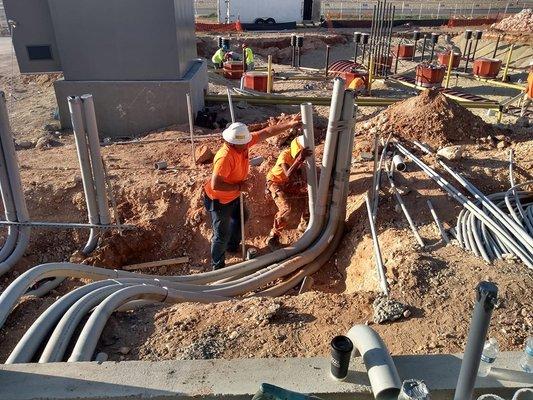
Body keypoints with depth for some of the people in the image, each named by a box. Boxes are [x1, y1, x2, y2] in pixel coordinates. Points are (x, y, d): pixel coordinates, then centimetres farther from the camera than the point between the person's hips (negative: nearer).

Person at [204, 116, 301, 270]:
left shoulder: (243, 142, -16)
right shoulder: (225, 157, -39)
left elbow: (267, 132, -8)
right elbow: (215, 185, -39)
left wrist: (289, 124, -11)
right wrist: (239, 187, -29)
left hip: (233, 196, 9)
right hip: (218, 200, -9)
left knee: (240, 218, 29)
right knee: (222, 234, 4)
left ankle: (232, 245, 54)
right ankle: (218, 266, 26)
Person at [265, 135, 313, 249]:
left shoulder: (301, 155, -14)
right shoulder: (285, 155, -33)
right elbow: (289, 175, -49)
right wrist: (299, 159, -59)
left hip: (289, 183, 6)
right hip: (276, 182, -6)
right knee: (285, 208, -27)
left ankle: (304, 224, 12)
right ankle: (273, 237, -10)